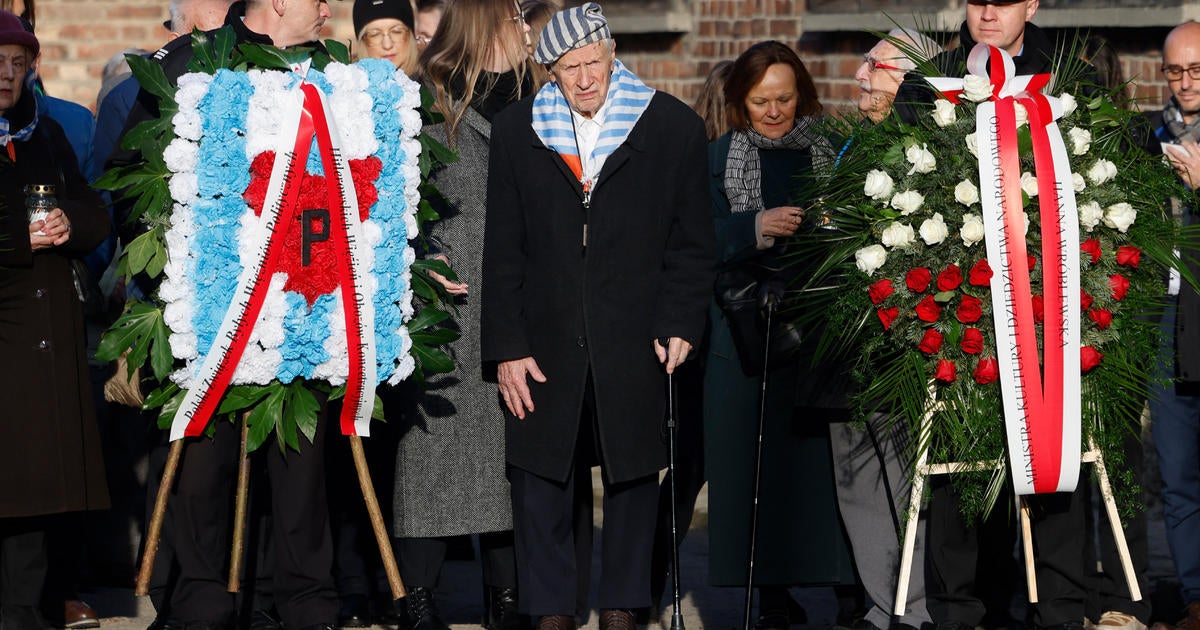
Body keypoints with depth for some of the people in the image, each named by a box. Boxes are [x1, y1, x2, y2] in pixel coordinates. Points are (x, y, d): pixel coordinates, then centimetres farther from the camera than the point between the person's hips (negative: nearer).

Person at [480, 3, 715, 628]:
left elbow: (693, 244, 4)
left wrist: (679, 325, -6)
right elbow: (502, 250, 5)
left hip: (635, 343, -1)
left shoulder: (672, 128, 1)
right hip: (546, 343, 1)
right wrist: (506, 347, -1)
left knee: (632, 476, 7)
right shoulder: (515, 131, 4)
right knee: (540, 478, 3)